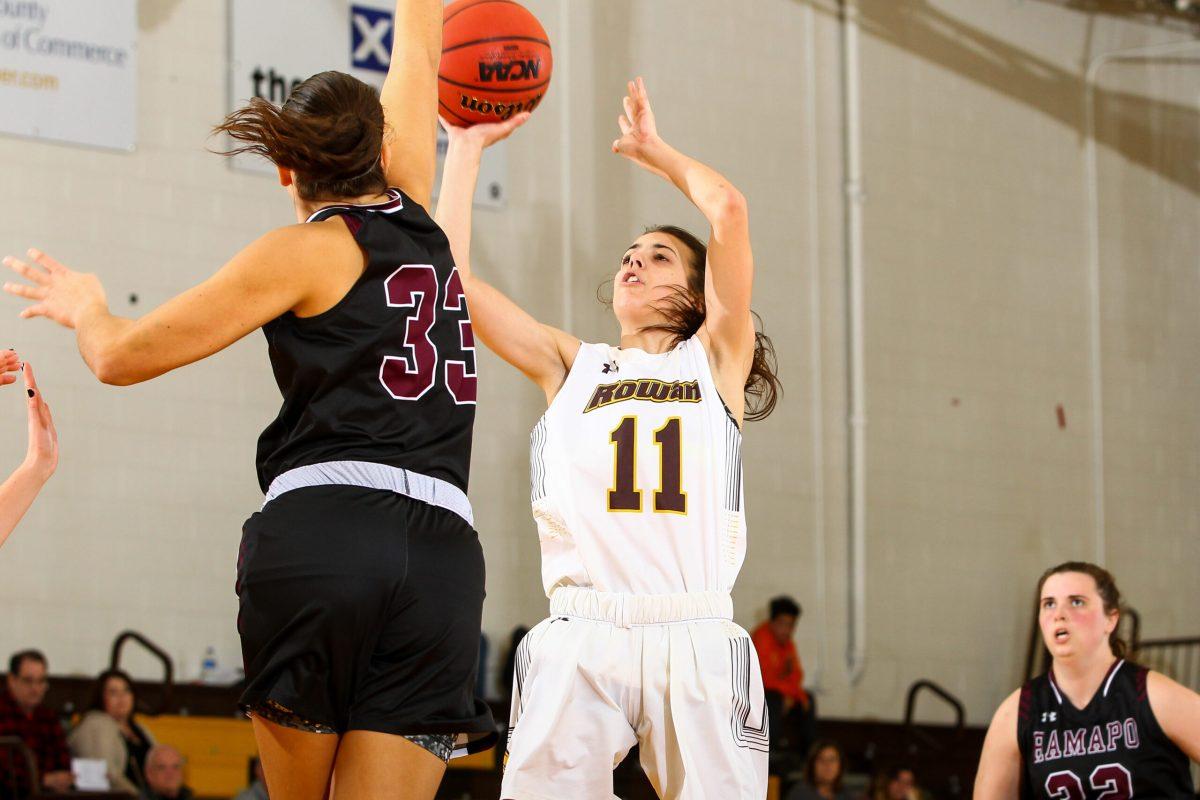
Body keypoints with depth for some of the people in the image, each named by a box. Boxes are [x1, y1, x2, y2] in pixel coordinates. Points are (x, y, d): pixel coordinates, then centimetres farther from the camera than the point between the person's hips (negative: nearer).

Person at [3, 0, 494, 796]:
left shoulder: (307, 252, 6)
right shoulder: (417, 221, 19)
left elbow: (123, 356, 9)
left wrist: (85, 308, 29)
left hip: (319, 532, -3)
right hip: (444, 557, 3)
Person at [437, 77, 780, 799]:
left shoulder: (714, 358, 17)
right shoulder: (572, 367, 21)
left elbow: (729, 210, 5)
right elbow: (451, 277, 13)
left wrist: (654, 150, 20)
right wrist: (467, 147, 18)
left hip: (697, 638, -1)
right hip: (583, 638, 1)